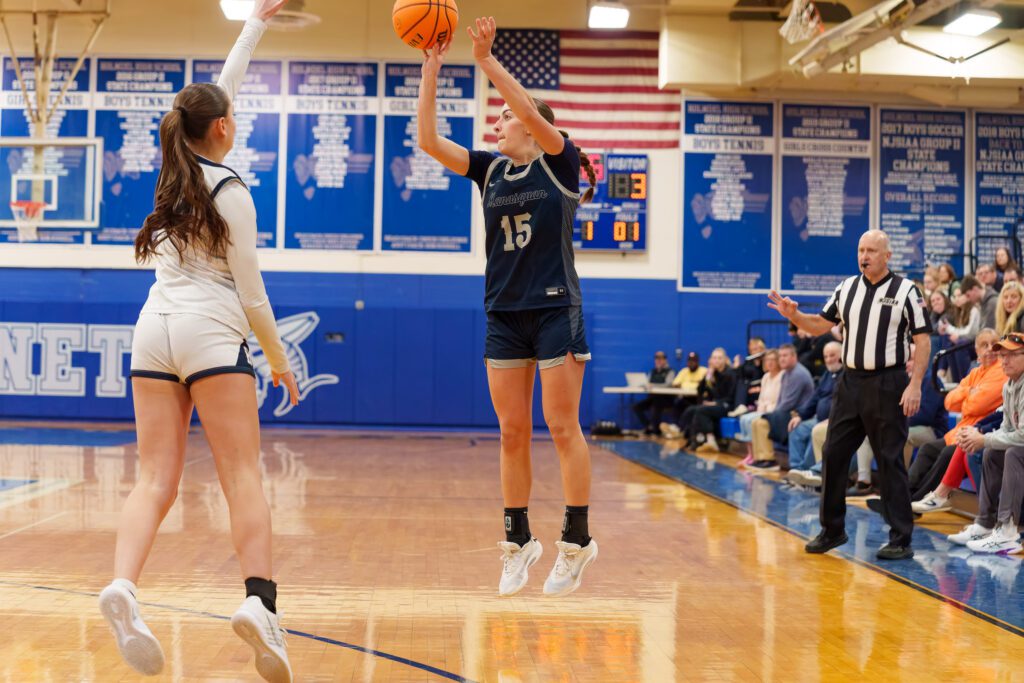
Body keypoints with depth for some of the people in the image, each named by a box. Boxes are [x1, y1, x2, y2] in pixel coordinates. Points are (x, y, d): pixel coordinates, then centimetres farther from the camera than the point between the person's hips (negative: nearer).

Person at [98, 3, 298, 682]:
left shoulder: (175, 167, 13)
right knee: (244, 477, -7)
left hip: (154, 332, 6)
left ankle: (123, 585, -24)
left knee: (156, 480, -2)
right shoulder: (231, 192, -4)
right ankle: (259, 599, -22)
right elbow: (249, 289, -3)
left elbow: (220, 89, 28)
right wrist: (278, 357, 8)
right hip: (211, 332, -5)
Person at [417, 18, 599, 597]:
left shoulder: (559, 162, -3)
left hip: (556, 310, -5)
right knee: (513, 432, 6)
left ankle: (577, 540, 5)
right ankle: (519, 540, 16)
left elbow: (535, 117, -23)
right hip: (504, 314, 5)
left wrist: (487, 62, -26)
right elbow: (429, 142, 1)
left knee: (563, 428, -3)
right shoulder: (491, 170, 11)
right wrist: (431, 71, -5)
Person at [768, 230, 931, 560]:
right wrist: (794, 315, -4)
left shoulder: (906, 290, -5)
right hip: (850, 381, 5)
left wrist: (914, 385, -15)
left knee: (890, 461, -2)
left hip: (887, 384, -5)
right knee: (833, 455, 7)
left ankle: (901, 540, 5)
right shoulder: (847, 288, 9)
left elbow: (923, 340, -7)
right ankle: (832, 530, 20)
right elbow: (821, 325, 15)